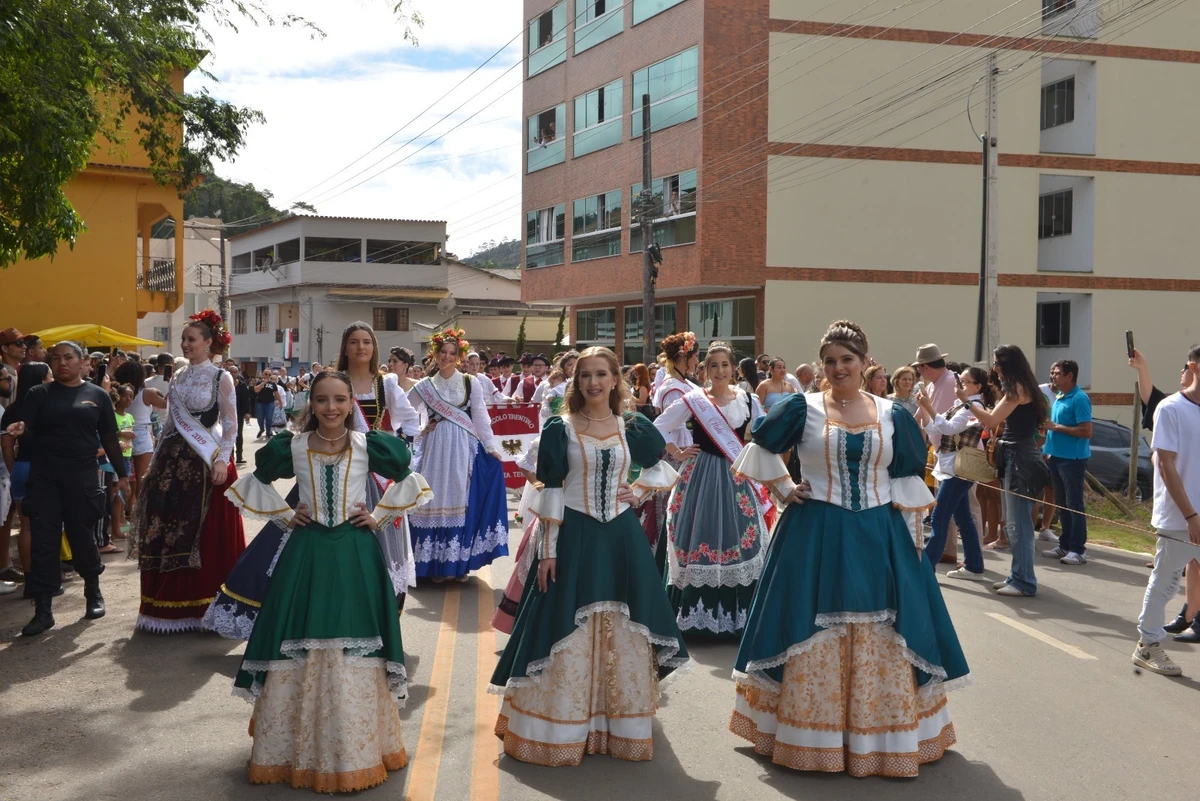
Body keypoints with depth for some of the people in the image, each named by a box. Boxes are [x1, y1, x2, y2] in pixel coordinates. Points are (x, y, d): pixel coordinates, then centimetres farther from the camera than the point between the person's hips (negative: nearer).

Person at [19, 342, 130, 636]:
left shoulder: (98, 395, 6)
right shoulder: (38, 394, 6)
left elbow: (110, 438, 8)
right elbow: (25, 426, -6)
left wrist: (121, 473, 6)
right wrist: (17, 428, -29)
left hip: (82, 477, 0)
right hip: (44, 478, 1)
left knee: (81, 536, 7)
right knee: (43, 541, -1)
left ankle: (93, 592, 30)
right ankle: (43, 610, 5)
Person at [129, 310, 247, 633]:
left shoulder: (221, 378, -5)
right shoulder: (178, 377, 12)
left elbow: (231, 424, -7)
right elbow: (170, 422, 15)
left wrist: (222, 460, -17)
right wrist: (156, 460, 13)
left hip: (206, 462, -6)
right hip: (175, 460, 6)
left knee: (208, 535, -2)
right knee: (168, 531, 6)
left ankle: (204, 604, 8)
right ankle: (172, 604, 15)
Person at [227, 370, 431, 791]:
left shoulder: (370, 445, -4)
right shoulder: (292, 447, -1)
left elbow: (409, 482, 10)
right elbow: (255, 484, 16)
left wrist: (378, 516, 2)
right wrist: (285, 517, 6)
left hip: (355, 556, -1)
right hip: (306, 555, 1)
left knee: (353, 657, 3)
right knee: (299, 653, 7)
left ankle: (355, 750, 17)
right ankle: (295, 748, 22)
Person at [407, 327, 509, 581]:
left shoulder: (472, 383, 3)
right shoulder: (425, 386, 6)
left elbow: (481, 418, 1)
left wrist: (491, 446, -5)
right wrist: (420, 431, 2)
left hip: (464, 450, -1)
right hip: (435, 449, 1)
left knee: (462, 501, 0)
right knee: (436, 501, 1)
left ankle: (460, 561, 8)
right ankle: (436, 563, 8)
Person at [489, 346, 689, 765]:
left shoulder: (633, 428, 4)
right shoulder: (560, 428, -4)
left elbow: (663, 466, 19)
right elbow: (550, 493, -6)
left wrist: (641, 490, 0)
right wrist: (547, 550, -10)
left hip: (621, 537, 3)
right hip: (573, 537, -3)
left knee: (622, 635, 9)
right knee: (567, 635, 1)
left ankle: (622, 728, 23)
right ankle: (560, 729, 14)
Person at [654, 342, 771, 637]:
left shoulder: (749, 401, 3)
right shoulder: (693, 400, -4)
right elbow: (657, 428, -1)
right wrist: (678, 454, -4)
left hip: (738, 480, 2)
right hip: (702, 479, -2)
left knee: (739, 541, 3)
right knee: (702, 541, 2)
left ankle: (737, 615, 14)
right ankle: (699, 616, 12)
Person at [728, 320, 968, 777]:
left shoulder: (892, 415, 4)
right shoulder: (803, 409, -2)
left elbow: (909, 480, 7)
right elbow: (763, 447, 9)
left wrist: (909, 536, 1)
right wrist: (782, 489, 2)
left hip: (878, 537, 2)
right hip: (816, 536, -2)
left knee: (881, 641, 7)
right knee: (814, 640, 4)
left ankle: (887, 734, 21)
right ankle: (813, 734, 17)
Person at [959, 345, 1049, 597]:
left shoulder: (1018, 388, -14)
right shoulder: (1017, 388, 16)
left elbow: (992, 421, -17)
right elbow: (1000, 420, 14)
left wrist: (967, 400, -9)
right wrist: (975, 403, 9)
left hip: (1020, 458, -10)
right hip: (1014, 457, 10)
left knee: (1018, 523, -6)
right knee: (1013, 523, 14)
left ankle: (1025, 582, -1)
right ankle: (1017, 576, 21)